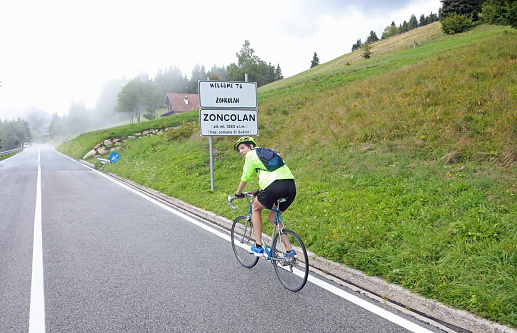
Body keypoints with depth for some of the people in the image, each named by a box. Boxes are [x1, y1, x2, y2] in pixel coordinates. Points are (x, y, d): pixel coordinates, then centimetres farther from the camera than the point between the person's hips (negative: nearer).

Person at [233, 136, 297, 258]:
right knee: (272, 217, 24)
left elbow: (245, 178, 16)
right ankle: (289, 251, 16)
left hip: (276, 186, -7)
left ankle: (258, 247, 17)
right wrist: (260, 190, 57)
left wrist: (238, 193, 33)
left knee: (255, 208, 20)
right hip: (291, 187, 7)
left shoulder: (252, 154, 11)